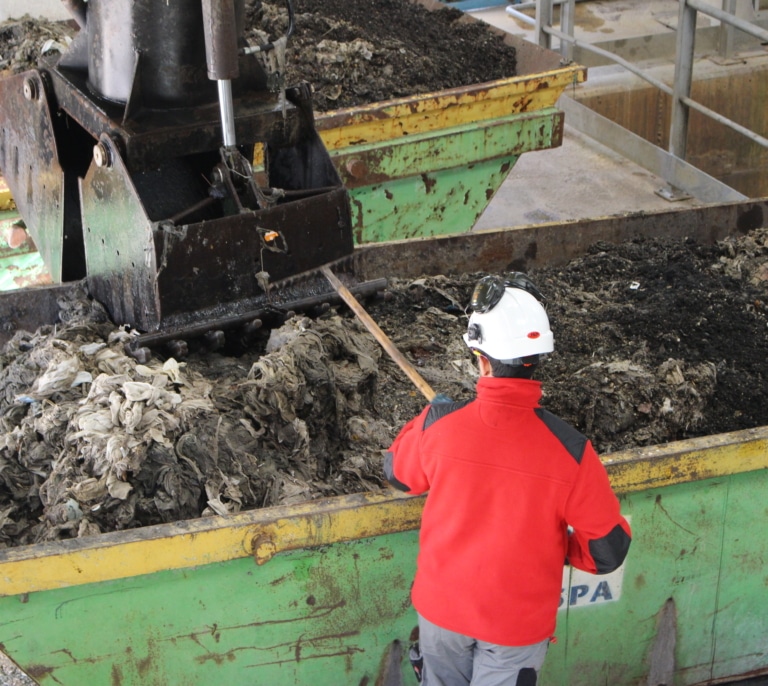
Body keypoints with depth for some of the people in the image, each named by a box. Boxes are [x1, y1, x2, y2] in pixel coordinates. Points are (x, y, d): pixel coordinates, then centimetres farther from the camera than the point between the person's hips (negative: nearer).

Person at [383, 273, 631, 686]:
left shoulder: (438, 425, -23)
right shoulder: (569, 451, -26)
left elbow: (399, 474, 1)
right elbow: (608, 551, -16)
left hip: (441, 609, 2)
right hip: (519, 623, -1)